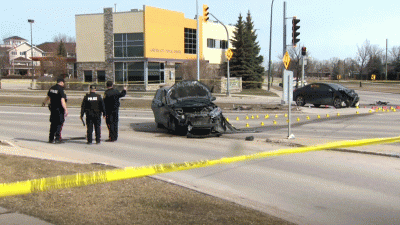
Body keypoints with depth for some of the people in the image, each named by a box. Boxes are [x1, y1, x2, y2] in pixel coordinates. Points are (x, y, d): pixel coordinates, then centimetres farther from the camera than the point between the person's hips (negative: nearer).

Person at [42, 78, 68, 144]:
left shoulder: (52, 88, 10)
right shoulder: (60, 90, -14)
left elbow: (48, 97, 26)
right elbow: (62, 101, -22)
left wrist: (44, 103, 44)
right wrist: (66, 109, -23)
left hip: (52, 108, 8)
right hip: (59, 109, -8)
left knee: (53, 124, 13)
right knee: (59, 123, -3)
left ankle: (51, 139, 16)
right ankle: (58, 138, -5)